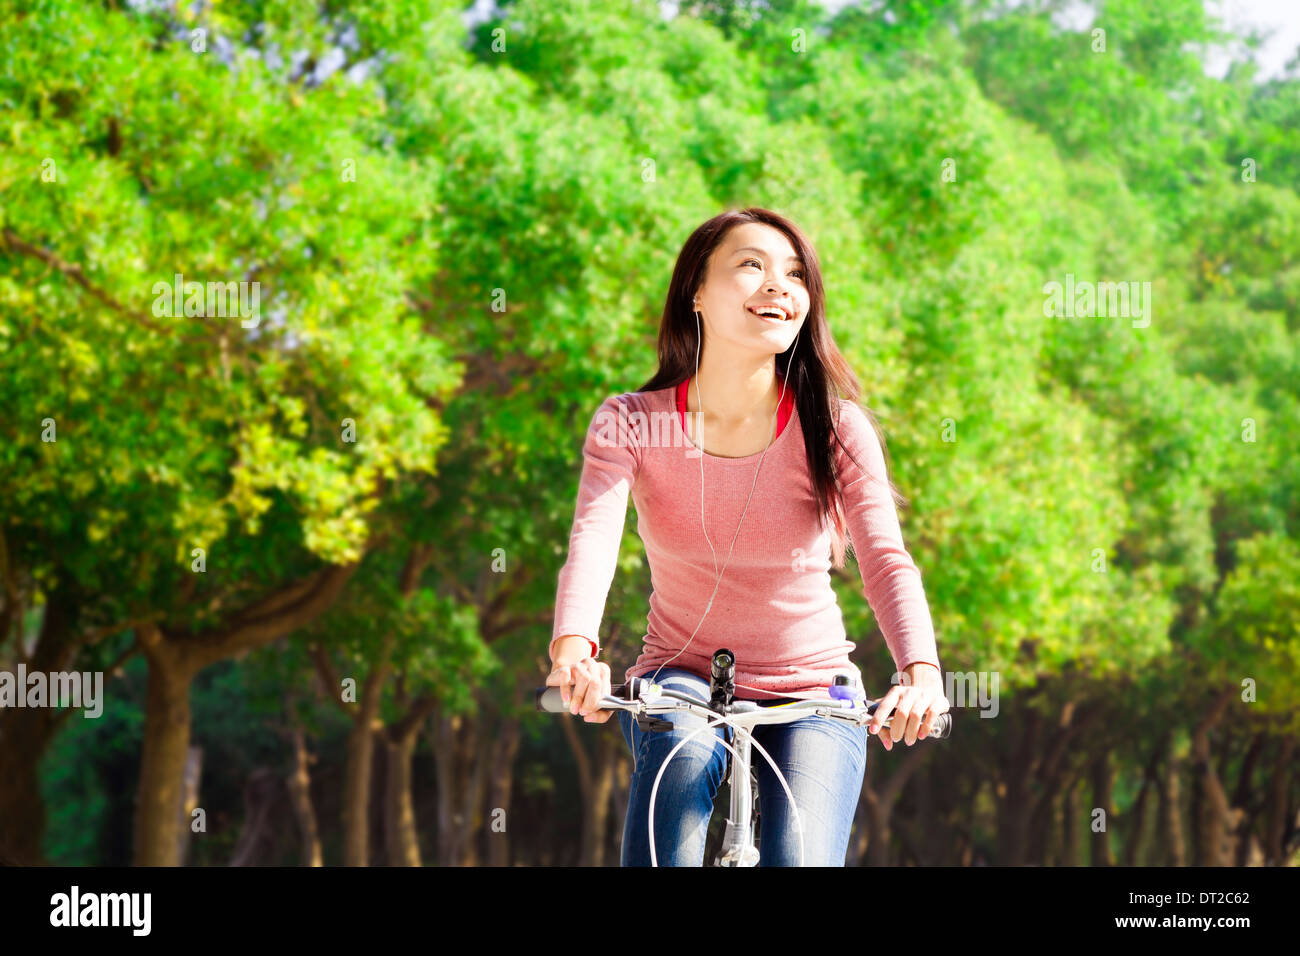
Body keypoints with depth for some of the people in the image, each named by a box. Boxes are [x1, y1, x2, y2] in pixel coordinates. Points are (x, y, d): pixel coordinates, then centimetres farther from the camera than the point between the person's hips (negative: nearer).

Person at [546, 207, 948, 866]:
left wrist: (921, 672, -44)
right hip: (681, 677, 0)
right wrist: (572, 649, -48)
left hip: (811, 693, 0)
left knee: (799, 860, -21)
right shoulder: (631, 423, -9)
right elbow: (593, 538, -26)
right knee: (681, 748, -34)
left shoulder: (836, 428, -10)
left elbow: (886, 559, -23)